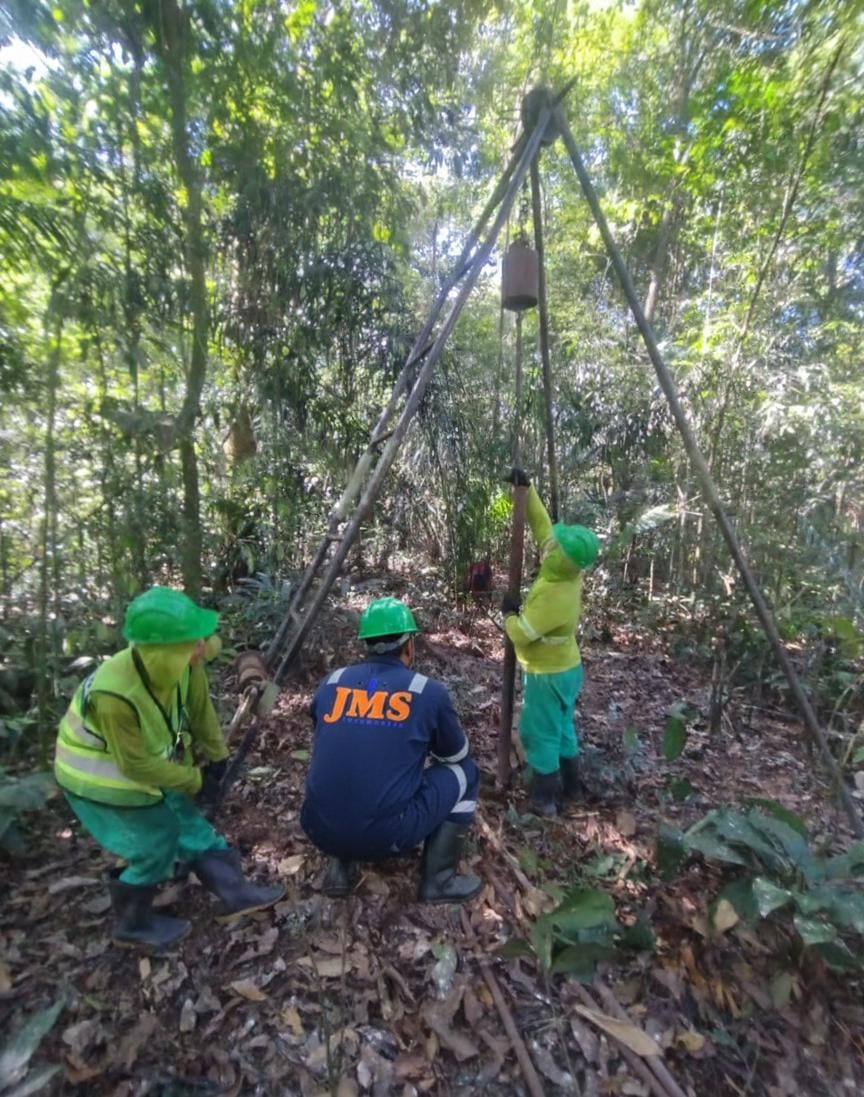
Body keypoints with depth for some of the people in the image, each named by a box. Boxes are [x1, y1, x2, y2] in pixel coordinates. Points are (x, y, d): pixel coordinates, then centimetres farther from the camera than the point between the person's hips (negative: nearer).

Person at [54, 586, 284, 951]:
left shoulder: (182, 664, -24)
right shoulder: (114, 695, -40)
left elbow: (200, 710, -5)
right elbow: (137, 765, -26)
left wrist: (217, 757, 6)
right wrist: (195, 781, -15)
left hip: (147, 759, 6)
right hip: (102, 776, -6)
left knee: (187, 822, 12)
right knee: (155, 847, 4)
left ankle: (234, 892, 26)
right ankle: (132, 925, 32)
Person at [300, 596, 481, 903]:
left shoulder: (330, 683, 6)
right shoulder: (429, 691, -3)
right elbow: (456, 755, 14)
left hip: (321, 831, 4)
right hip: (388, 836, -4)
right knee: (464, 771, 15)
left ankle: (339, 868, 23)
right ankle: (438, 880, 18)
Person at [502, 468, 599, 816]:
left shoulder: (551, 595, -33)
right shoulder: (569, 573, -10)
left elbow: (521, 634, -25)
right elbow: (543, 524, -3)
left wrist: (510, 612, -7)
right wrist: (527, 488, -6)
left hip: (548, 674, -9)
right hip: (566, 667, 9)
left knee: (540, 734, 8)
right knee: (562, 728, 23)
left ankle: (545, 798, 22)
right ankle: (568, 785, 39)